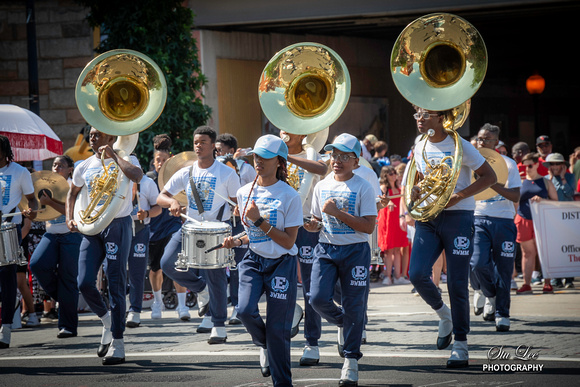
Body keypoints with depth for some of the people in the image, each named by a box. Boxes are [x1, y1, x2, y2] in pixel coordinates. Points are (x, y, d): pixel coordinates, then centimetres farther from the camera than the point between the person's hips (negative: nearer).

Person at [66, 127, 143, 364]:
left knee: (116, 285, -5)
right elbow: (72, 193, 26)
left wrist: (113, 156, -15)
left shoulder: (125, 160, -2)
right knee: (85, 283, -8)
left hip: (118, 226, -4)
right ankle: (107, 320, 21)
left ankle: (117, 344, 0)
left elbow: (137, 176, -25)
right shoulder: (84, 167, 11)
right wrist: (70, 219, 9)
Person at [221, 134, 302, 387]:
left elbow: (288, 241, -12)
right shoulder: (245, 193, 6)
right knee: (245, 310, -22)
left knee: (277, 330, -3)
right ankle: (263, 345, 11)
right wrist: (237, 241, -1)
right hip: (253, 261, 4)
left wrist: (260, 220, -19)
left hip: (282, 264, -4)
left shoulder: (289, 196, -10)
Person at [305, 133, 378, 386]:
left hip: (355, 251, -4)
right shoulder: (322, 187, 8)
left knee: (353, 306, -1)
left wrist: (337, 213, -19)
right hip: (326, 249, 4)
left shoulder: (364, 188, -6)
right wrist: (312, 225, -6)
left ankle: (351, 361, 10)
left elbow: (369, 226, -13)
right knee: (318, 298, -14)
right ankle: (341, 322, 20)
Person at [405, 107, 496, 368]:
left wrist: (458, 196, -16)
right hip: (427, 218, 5)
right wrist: (414, 191, 1)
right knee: (417, 274, -12)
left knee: (457, 282, -5)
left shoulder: (459, 146, -7)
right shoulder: (419, 148, 10)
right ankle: (444, 315, 17)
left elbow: (489, 177, -6)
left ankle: (461, 345, 3)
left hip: (457, 217, -5)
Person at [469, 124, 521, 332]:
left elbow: (515, 196, -5)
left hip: (504, 221, -1)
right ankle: (490, 295, 12)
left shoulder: (508, 164, 2)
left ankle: (502, 314, 11)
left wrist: (493, 184, -19)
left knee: (503, 269, -1)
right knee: (478, 264, -17)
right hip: (479, 219, 1)